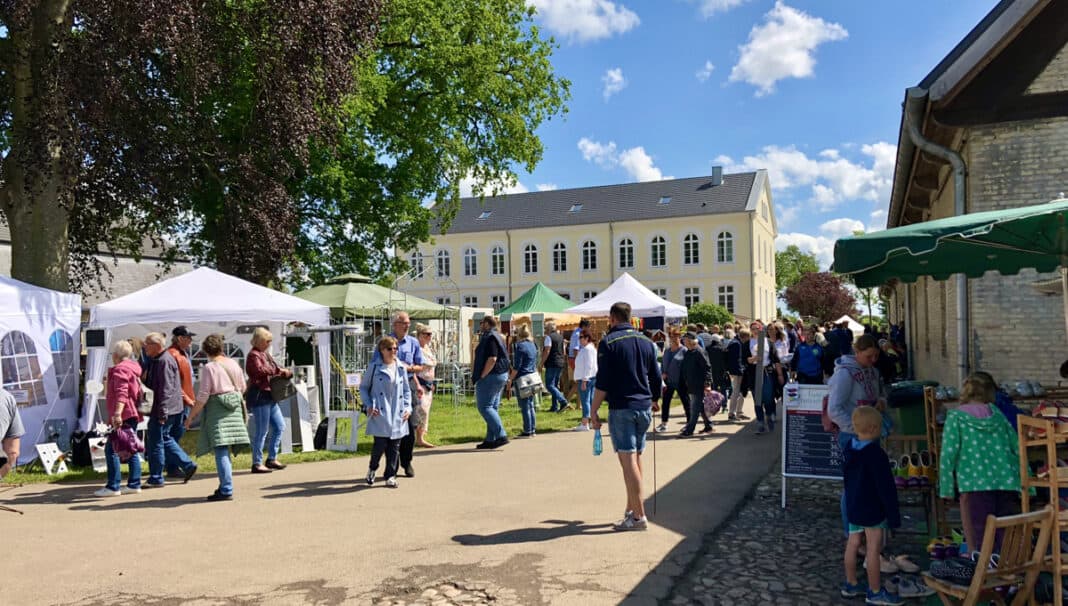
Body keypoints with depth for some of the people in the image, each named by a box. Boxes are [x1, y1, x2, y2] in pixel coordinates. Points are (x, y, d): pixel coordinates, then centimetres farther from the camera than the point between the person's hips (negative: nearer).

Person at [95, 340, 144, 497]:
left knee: (111, 450, -5)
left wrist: (117, 414, -32)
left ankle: (113, 487, -4)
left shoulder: (119, 369, -11)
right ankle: (134, 484, 14)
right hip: (133, 414, 10)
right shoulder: (133, 368, 18)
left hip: (123, 415, -10)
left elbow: (121, 393, -24)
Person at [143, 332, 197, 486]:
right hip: (160, 409, 10)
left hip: (162, 410, -10)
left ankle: (156, 478, 8)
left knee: (155, 442, -2)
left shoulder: (164, 361, -18)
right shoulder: (158, 360, 15)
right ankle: (187, 465, 18)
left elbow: (166, 389, -23)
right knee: (165, 439, 15)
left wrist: (162, 412, -24)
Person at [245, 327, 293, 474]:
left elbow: (272, 370, 28)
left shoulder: (266, 354, 19)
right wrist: (278, 371, -25)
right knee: (262, 431, -5)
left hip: (269, 396, 10)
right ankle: (257, 464, 2)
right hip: (259, 396, -10)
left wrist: (284, 372, 8)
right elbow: (260, 370, -29)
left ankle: (272, 459, 21)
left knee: (280, 426, 12)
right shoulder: (253, 355, -10)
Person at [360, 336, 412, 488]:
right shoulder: (375, 367, 0)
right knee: (380, 444, -9)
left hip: (397, 414, 4)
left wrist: (408, 407, 5)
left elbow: (407, 390, 17)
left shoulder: (401, 368, 10)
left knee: (395, 446, 5)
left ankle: (390, 476, 18)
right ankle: (372, 468, 19)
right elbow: (363, 387, 6)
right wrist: (369, 405, -5)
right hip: (380, 413, -4)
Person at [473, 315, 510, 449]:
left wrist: (482, 376, -17)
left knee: (484, 407, -8)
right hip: (502, 375, 10)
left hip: (491, 376, -10)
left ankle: (501, 435, -15)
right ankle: (490, 439, 16)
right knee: (492, 407, 12)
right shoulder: (498, 337, 18)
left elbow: (492, 359, -24)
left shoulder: (490, 337, -14)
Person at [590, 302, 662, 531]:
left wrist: (593, 411, -6)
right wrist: (654, 401, 33)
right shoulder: (646, 342, 11)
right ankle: (631, 509, 23)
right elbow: (656, 377, 16)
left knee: (628, 461, -5)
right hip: (644, 408, 6)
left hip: (621, 409, -6)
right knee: (636, 459, 15)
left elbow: (603, 382, -12)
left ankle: (638, 516, -6)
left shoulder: (608, 342, -7)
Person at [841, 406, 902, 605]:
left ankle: (851, 585, 27)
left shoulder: (848, 448, 3)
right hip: (872, 510, -8)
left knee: (853, 544, 15)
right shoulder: (876, 454, -23)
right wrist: (893, 514, -13)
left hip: (853, 507, 8)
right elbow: (886, 487, -19)